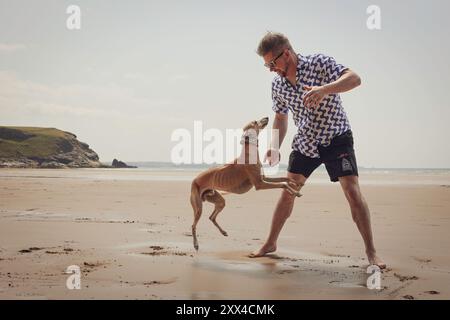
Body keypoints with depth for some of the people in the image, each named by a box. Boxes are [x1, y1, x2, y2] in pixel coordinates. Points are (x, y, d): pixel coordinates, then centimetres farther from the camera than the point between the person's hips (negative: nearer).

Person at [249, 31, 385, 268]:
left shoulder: (319, 63, -17)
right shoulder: (278, 85, -1)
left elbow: (354, 79, -30)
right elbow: (280, 118, 13)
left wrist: (324, 89, -47)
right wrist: (275, 147, 0)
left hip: (336, 137, -5)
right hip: (305, 141, 5)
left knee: (352, 191, -15)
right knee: (288, 192, 5)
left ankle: (371, 252, -7)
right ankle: (270, 244, 20)